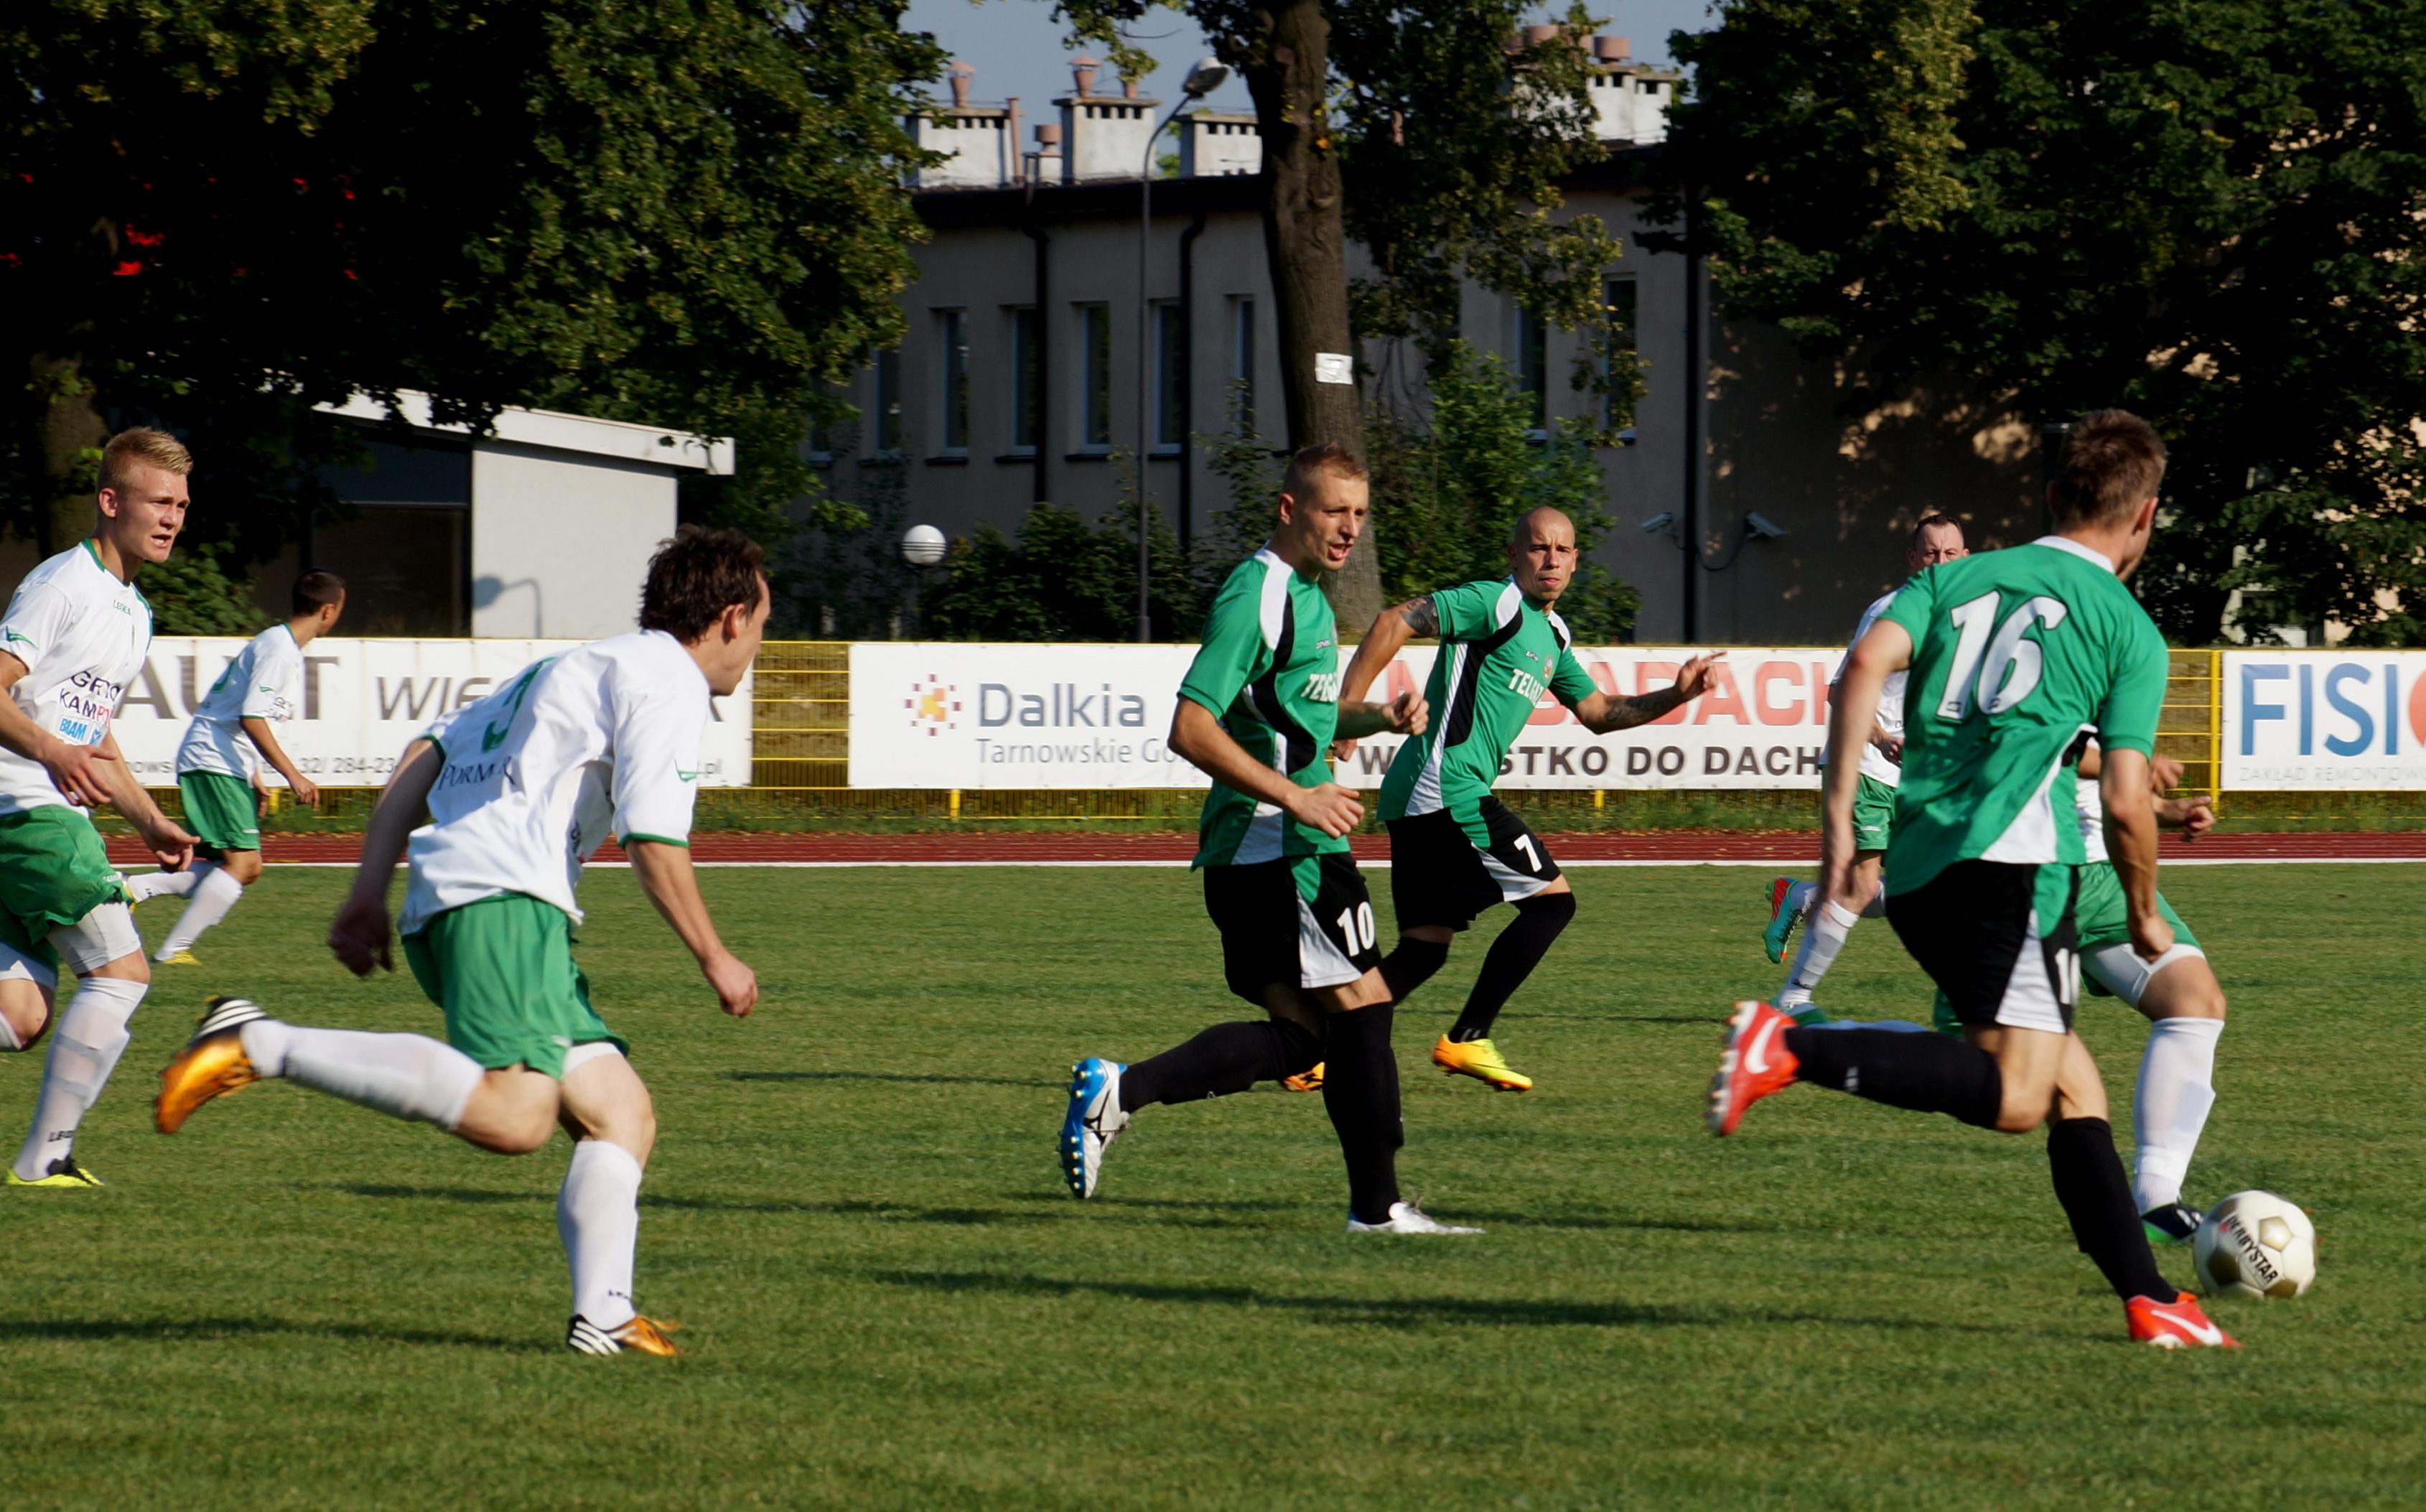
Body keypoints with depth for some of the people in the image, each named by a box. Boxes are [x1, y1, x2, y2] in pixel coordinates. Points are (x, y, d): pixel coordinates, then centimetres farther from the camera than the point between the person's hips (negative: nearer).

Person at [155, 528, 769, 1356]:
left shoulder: (573, 669, 31)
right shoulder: (666, 681, 3)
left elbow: (424, 757, 26)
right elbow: (653, 839, -7)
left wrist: (369, 893, 22)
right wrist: (714, 958, 4)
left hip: (440, 907, 10)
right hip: (503, 895, -10)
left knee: (621, 1114, 9)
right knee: (512, 1115, -27)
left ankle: (603, 1315, -5)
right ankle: (262, 1045, -28)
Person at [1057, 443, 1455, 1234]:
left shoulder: (1304, 595, 18)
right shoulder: (1256, 596, -13)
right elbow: (1192, 728, -20)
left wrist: (1379, 717, 15)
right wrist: (1295, 796, -21)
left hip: (1257, 852, 10)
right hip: (1274, 846, -10)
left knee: (1300, 1035, 6)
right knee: (1362, 1007, -4)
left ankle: (1120, 1089, -1)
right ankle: (1377, 1206, 1)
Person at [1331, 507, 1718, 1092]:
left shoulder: (1551, 636, 22)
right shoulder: (1496, 604, -8)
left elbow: (1598, 712, 29)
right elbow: (1395, 623, -15)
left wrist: (1675, 695, 16)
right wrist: (1347, 712, -21)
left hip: (1419, 801, 10)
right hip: (1448, 789, -10)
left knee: (1424, 949, 9)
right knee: (1551, 899, -5)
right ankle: (1467, 1041, -5)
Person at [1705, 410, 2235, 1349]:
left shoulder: (1957, 579, 20)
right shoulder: (2129, 630, 7)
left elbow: (1867, 663, 1)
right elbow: (2125, 804, 0)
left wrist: (1838, 816, -1)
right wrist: (2145, 916, 16)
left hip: (1914, 873, 7)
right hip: (2013, 858, -7)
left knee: (2072, 1086, 13)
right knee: (2015, 1096, -17)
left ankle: (2148, 1298, 11)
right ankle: (1791, 1048, -31)